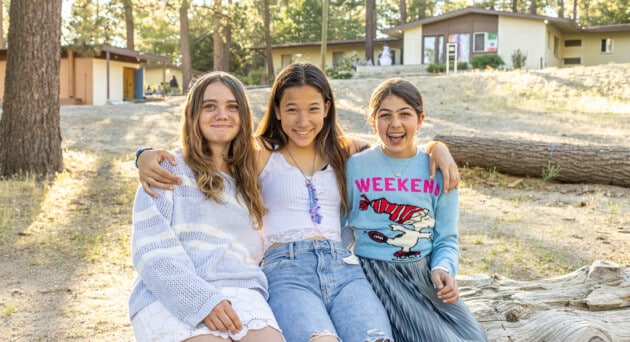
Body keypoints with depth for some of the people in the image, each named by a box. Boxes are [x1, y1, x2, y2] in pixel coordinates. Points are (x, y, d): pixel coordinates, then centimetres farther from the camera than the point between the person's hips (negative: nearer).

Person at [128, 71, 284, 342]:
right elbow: (150, 248, -5)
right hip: (172, 298, -3)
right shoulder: (168, 169, 9)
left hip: (240, 293, 3)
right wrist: (200, 299, -17)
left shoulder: (247, 182, 23)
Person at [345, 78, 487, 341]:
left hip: (426, 271, 4)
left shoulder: (438, 171, 2)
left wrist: (443, 269, -15)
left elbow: (446, 238, 5)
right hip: (378, 271, -3)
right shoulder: (355, 166, -3)